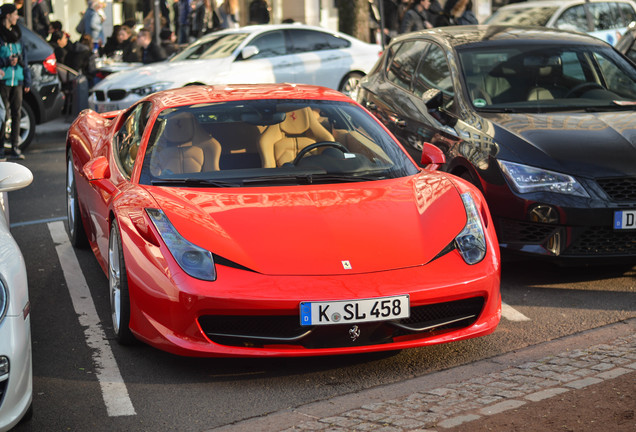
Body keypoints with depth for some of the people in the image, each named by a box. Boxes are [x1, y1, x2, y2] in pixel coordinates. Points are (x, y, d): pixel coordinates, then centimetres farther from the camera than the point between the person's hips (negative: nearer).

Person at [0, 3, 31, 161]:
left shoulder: (16, 34, 16)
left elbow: (24, 57, 18)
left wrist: (27, 80, 13)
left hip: (17, 80, 5)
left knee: (16, 113, 4)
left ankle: (15, 147, 9)